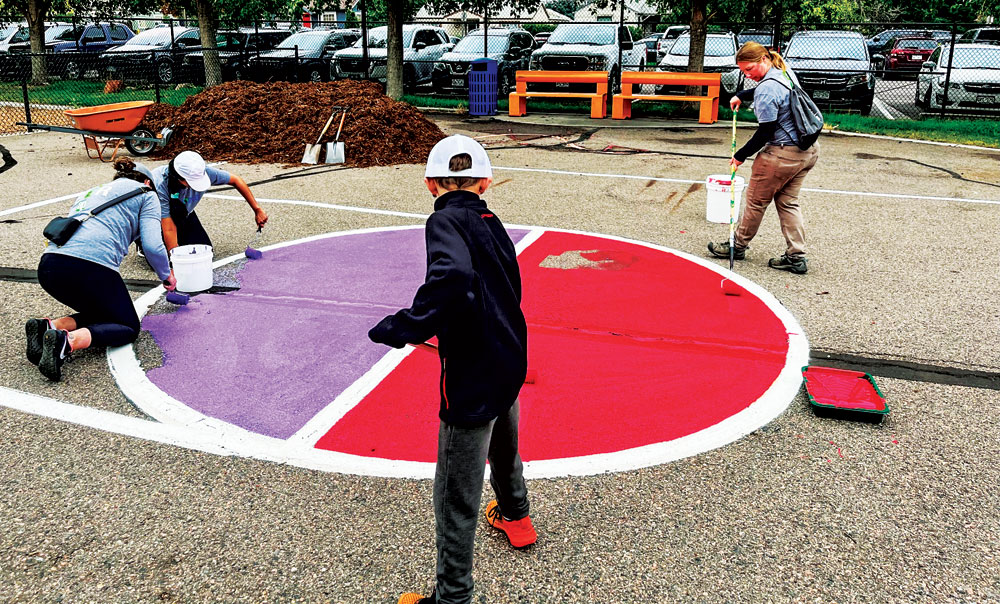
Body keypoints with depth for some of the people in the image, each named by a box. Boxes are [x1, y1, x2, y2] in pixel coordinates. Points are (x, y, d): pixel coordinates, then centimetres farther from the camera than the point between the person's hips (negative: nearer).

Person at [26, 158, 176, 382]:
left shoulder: (92, 191, 34)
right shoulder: (146, 194, 16)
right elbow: (153, 246, 2)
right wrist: (167, 275, 20)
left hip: (48, 265, 7)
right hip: (93, 265, -7)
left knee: (99, 314, 28)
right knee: (128, 327, 12)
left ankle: (48, 326, -1)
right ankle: (68, 340, -17)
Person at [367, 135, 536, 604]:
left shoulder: (446, 221, -17)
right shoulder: (490, 222, 6)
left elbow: (453, 278, -37)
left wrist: (399, 329, -28)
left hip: (472, 376, -9)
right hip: (509, 360, 9)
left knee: (456, 494, 4)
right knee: (503, 447, 34)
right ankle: (515, 516, 60)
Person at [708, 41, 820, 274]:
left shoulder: (766, 89, -20)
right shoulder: (785, 72, 8)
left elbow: (765, 132, -18)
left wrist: (740, 156, -9)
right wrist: (741, 96, 36)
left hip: (783, 154, -9)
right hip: (809, 150, 9)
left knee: (756, 200, 8)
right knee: (788, 202, 14)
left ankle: (738, 246, 24)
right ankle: (796, 256, 12)